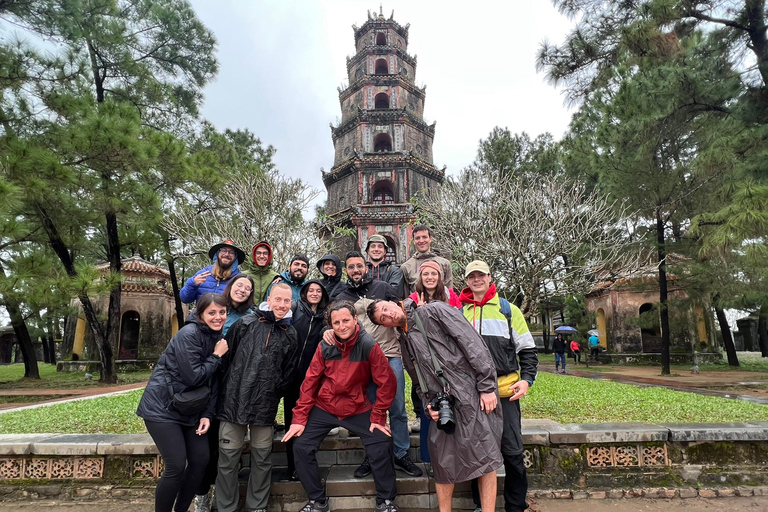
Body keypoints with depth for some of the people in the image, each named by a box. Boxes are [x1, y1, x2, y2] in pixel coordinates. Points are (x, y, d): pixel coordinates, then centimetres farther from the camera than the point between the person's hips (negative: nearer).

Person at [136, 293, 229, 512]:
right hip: (162, 406, -7)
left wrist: (207, 415, -4)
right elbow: (193, 377, -23)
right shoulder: (189, 334, -19)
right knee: (177, 466, -9)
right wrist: (216, 356, -15)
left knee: (200, 460, 4)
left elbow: (213, 381, 5)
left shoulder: (218, 337, 4)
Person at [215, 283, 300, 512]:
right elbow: (226, 356, 2)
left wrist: (273, 394, 8)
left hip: (265, 407, 1)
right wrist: (228, 388, 3)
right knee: (228, 459, 7)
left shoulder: (290, 335, 5)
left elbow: (288, 373, 11)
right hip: (233, 401, -1)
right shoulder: (245, 324, -1)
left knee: (262, 459, 11)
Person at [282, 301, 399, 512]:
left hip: (357, 409, -2)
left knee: (381, 448, -12)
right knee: (301, 448, -5)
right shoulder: (324, 347, -10)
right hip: (324, 407, 2)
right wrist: (299, 417, -7)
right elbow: (310, 381, -4)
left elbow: (387, 383, -14)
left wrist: (378, 417, -12)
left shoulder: (369, 346, -18)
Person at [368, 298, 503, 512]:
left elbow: (473, 343, -11)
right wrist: (429, 405, 1)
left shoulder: (435, 311, -5)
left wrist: (487, 387, -15)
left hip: (474, 395, -6)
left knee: (485, 457, -2)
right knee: (442, 461, 10)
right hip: (442, 405, 6)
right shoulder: (404, 341, 15)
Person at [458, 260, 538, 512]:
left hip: (504, 392, -1)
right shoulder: (459, 312, 9)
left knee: (512, 451, 3)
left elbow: (527, 349, 5)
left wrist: (526, 379, -6)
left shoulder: (508, 310, 4)